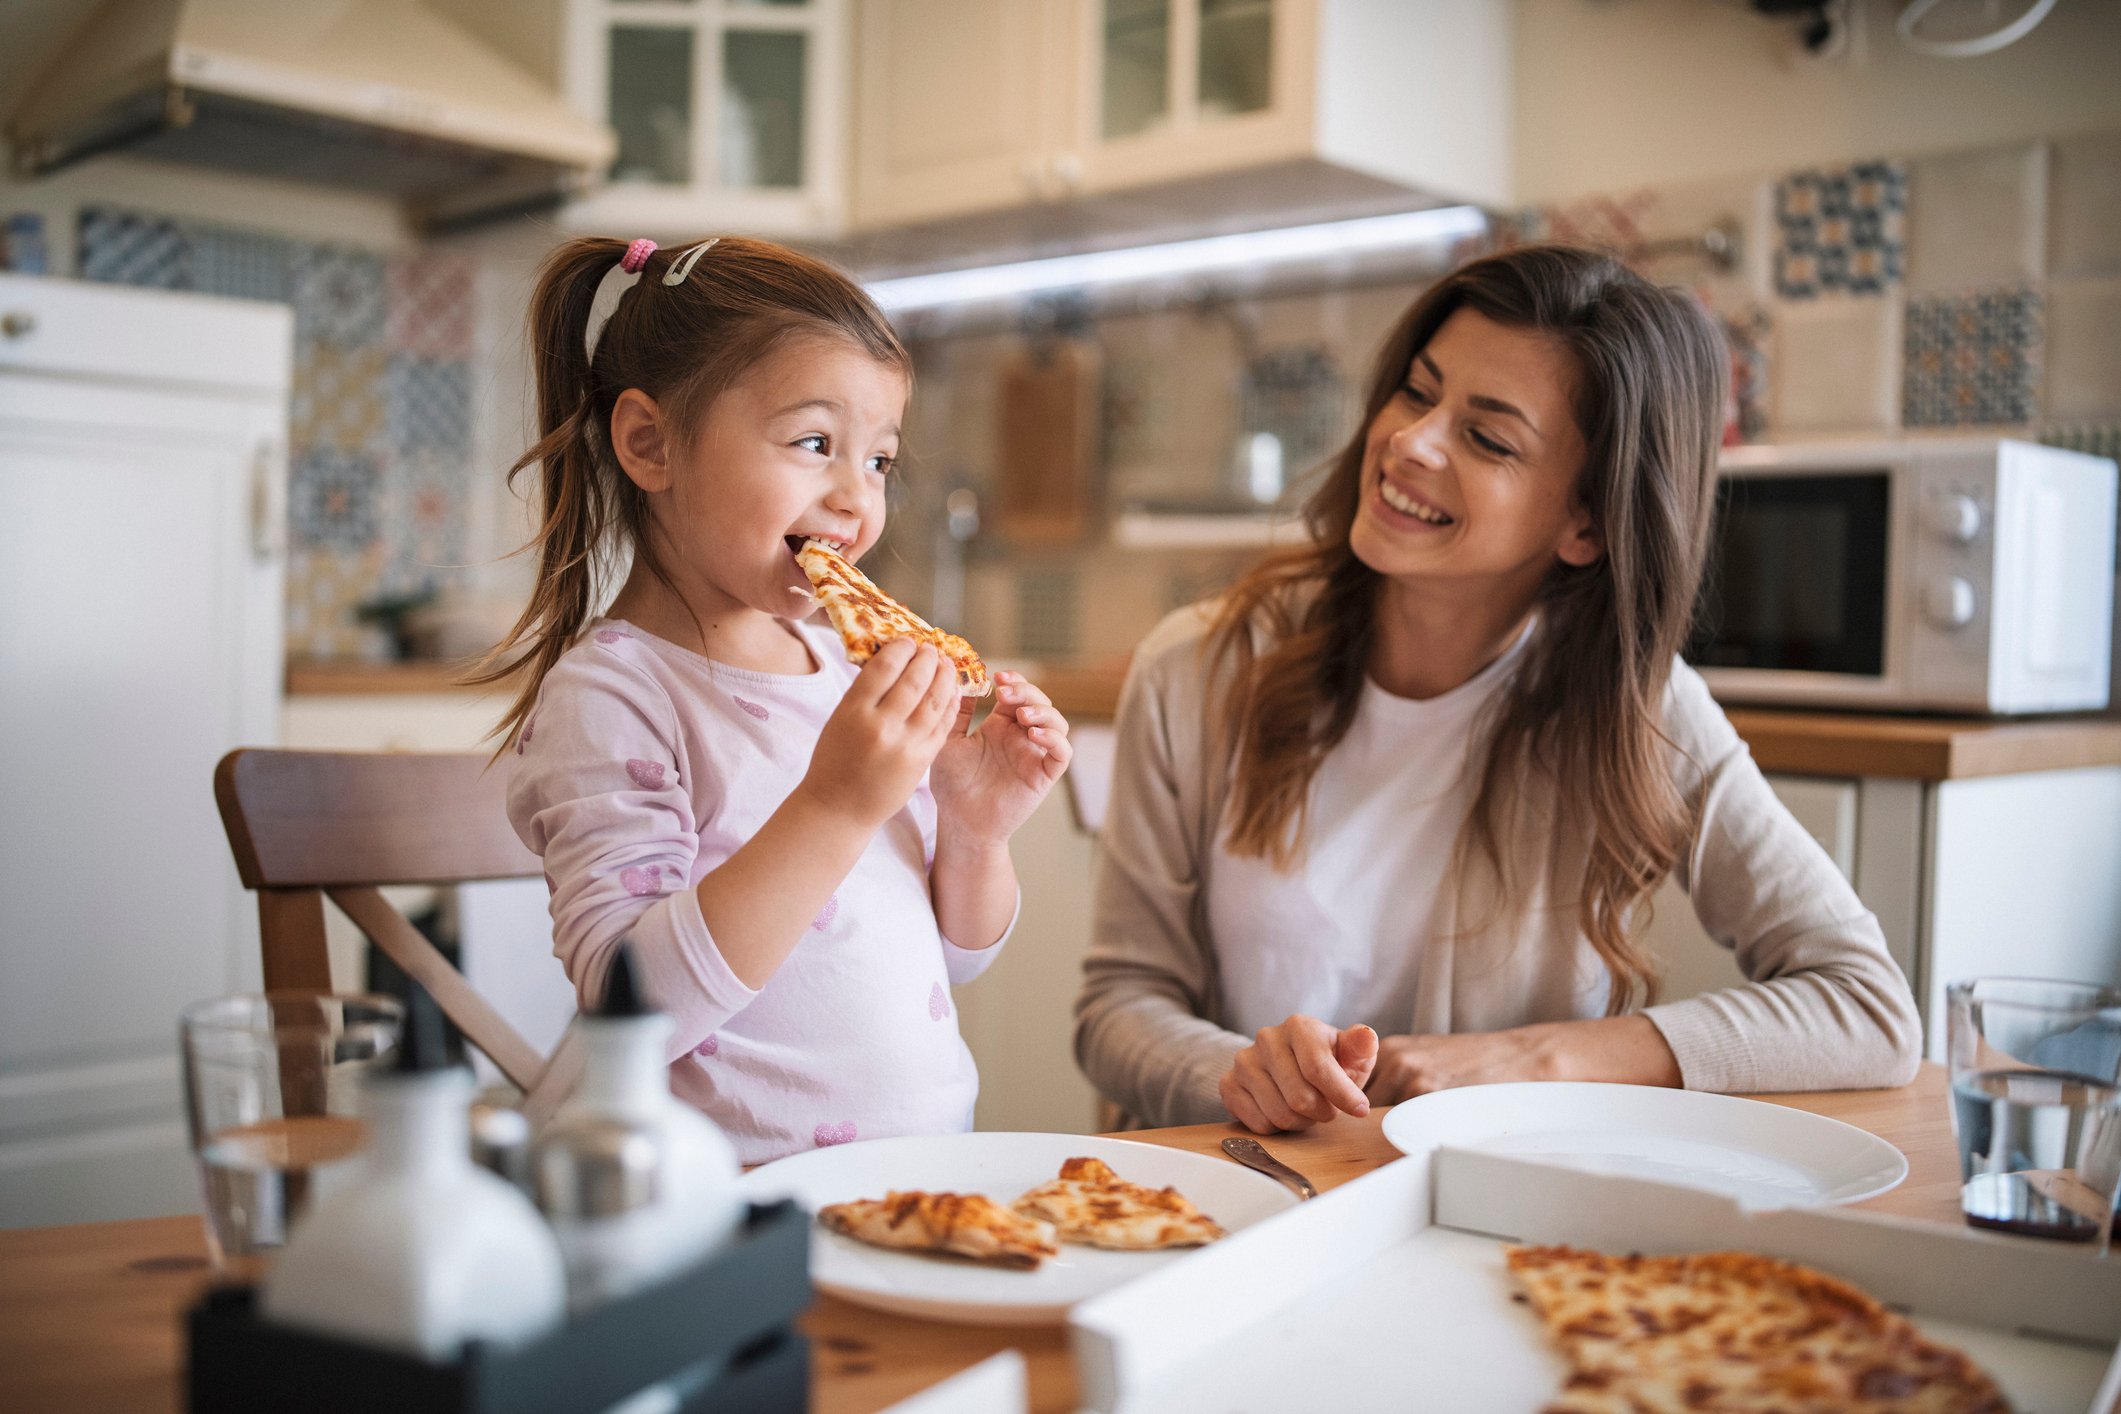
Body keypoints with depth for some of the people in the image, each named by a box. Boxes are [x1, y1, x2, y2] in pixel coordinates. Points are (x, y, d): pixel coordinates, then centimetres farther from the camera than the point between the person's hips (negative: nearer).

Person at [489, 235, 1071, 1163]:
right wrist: (834, 807, -25)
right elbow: (631, 1009, -21)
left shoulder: (852, 665, 9)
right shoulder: (605, 695, -10)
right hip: (738, 1205, -6)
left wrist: (975, 827, -3)